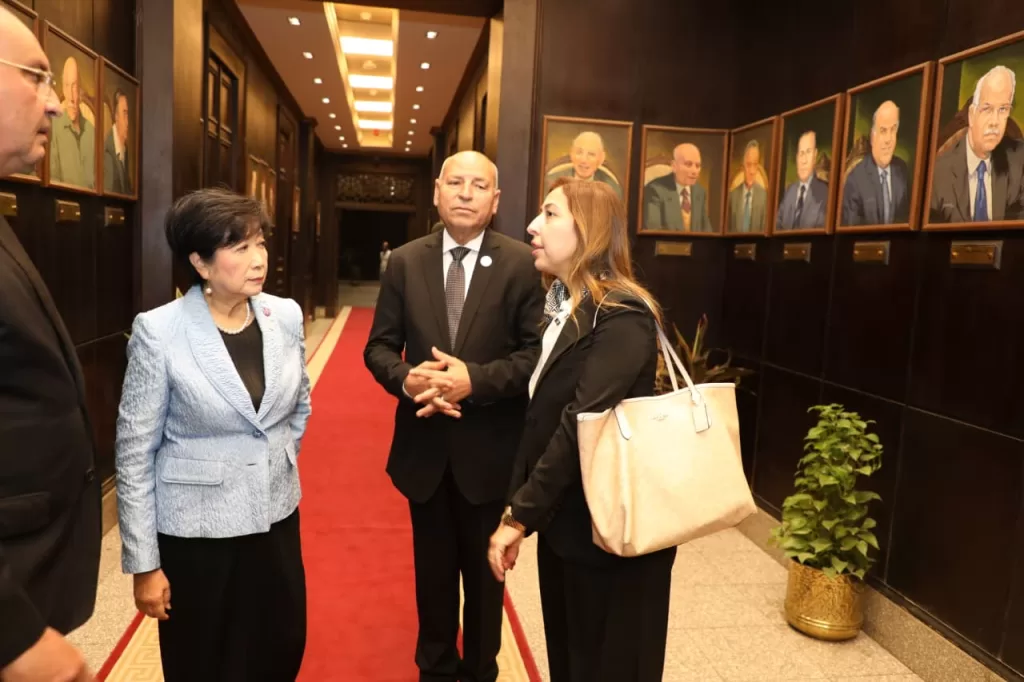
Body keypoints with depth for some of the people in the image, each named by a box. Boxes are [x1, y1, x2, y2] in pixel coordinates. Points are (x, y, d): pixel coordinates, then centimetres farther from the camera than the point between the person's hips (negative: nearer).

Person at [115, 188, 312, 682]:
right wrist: (143, 563, -8)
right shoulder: (159, 331, -16)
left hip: (276, 518, 4)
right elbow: (135, 452, -11)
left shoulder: (286, 316, -4)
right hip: (197, 529, -4)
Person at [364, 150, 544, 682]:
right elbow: (379, 346, 1)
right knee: (433, 570, 20)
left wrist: (476, 379, -24)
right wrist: (405, 377, -20)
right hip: (425, 445, 2)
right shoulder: (405, 261, 1)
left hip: (489, 448, -2)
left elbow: (537, 353, -11)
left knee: (485, 571, 18)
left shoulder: (521, 264, -8)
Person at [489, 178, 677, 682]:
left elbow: (580, 427, -25)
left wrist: (519, 516, -20)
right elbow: (542, 421, 8)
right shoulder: (564, 308, 8)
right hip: (565, 524, 8)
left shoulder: (620, 317, -19)